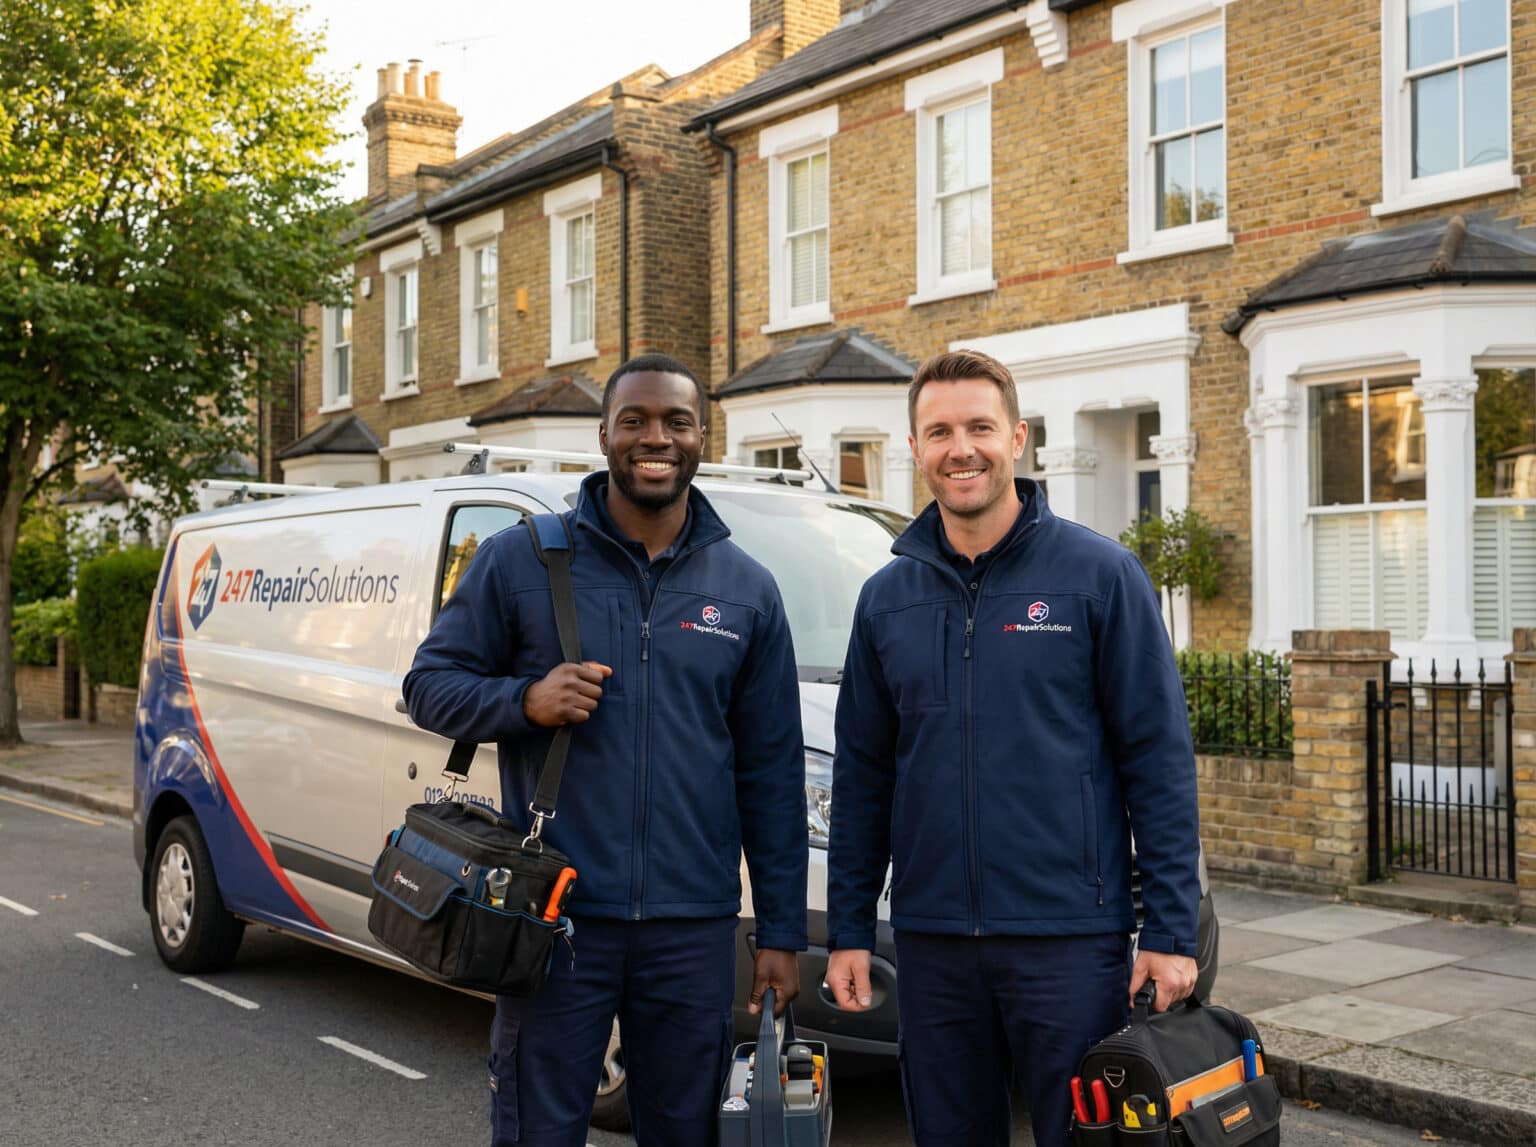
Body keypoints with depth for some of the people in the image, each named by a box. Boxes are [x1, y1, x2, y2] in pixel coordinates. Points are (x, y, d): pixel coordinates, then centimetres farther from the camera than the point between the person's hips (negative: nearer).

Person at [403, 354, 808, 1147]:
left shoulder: (747, 589, 7)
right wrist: (525, 699, -17)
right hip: (554, 917, -2)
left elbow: (773, 775, 8)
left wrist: (781, 931, 5)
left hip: (693, 930, 2)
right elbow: (429, 682, 4)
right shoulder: (520, 560, 0)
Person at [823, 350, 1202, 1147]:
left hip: (1071, 939, -3)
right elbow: (861, 775, 11)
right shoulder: (887, 598, 8)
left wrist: (1171, 931, -10)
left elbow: (1159, 759, -6)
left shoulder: (1099, 574, -4)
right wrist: (848, 930, 7)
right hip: (931, 945, 4)